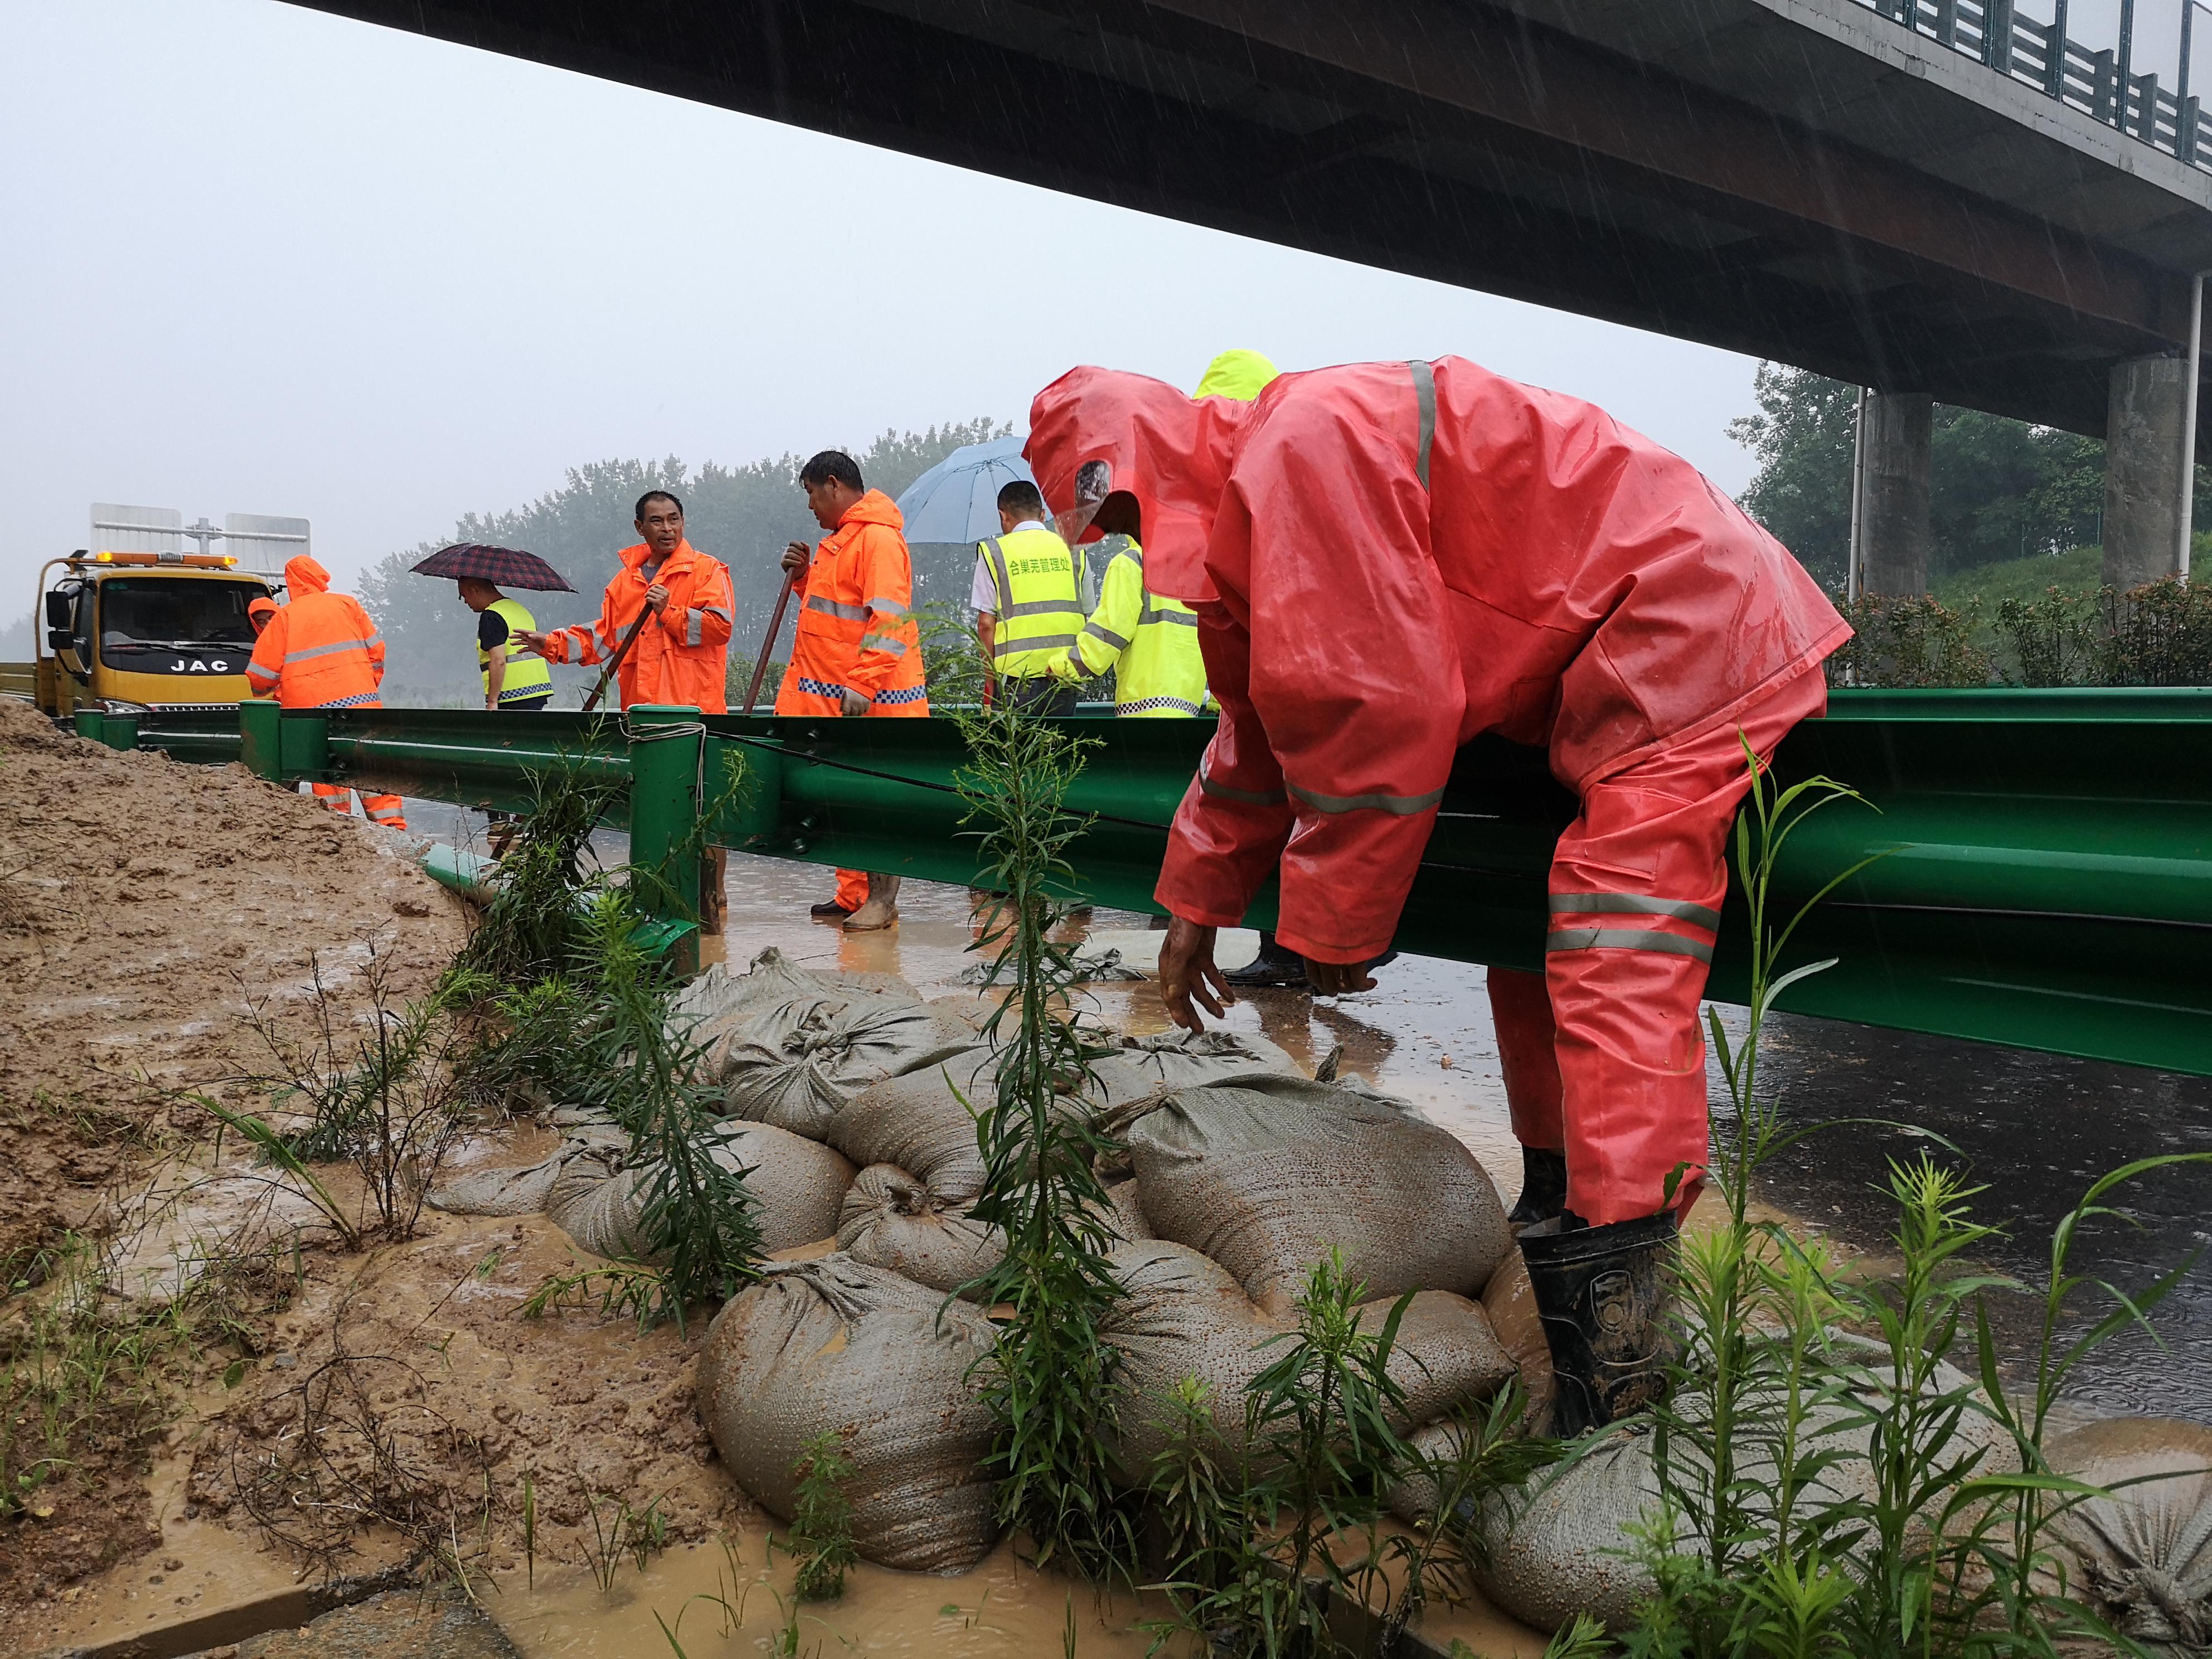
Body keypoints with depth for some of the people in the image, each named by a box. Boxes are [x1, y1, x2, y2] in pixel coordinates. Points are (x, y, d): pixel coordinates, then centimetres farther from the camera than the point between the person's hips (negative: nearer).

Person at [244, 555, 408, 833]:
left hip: (312, 709, -1)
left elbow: (261, 673, 7)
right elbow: (376, 651, 9)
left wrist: (271, 693, 28)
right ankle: (391, 825, -2)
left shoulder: (284, 617, 8)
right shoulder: (346, 604, 11)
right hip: (359, 700, 1)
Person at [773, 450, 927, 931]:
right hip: (834, 697, 10)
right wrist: (805, 577, 10)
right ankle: (852, 895, 21)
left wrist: (863, 685, -25)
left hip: (872, 699, -10)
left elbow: (888, 618, -21)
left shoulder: (878, 537, -14)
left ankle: (882, 901, 3)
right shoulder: (840, 538, 19)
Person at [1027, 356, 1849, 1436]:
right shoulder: (1243, 512, 12)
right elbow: (1270, 723, 22)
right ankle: (1561, 1207, 29)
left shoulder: (1303, 445, -22)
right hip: (1586, 673, 11)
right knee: (1532, 931, 16)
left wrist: (1326, 926, -13)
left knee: (1615, 968, -18)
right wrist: (1194, 907, 23)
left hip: (1683, 637, -11)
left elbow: (1379, 714, -25)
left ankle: (1613, 1334, -17)